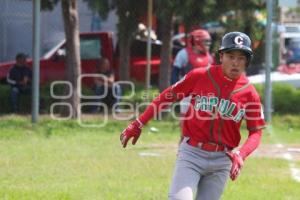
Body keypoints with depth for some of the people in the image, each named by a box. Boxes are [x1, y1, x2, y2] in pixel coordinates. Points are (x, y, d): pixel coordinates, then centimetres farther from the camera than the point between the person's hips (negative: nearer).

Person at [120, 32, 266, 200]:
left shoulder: (249, 93, -2)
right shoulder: (200, 77, -4)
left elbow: (256, 132, 1)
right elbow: (168, 96, 5)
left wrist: (241, 154, -18)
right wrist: (138, 125, 3)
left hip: (222, 160, 2)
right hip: (192, 154, -2)